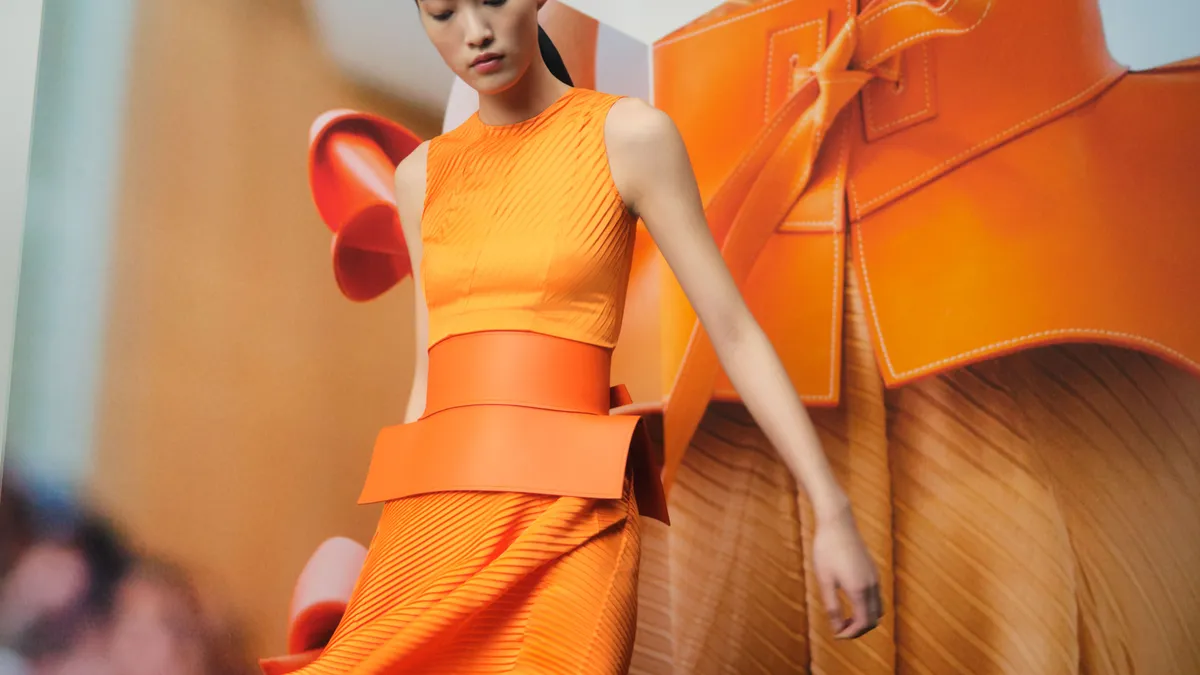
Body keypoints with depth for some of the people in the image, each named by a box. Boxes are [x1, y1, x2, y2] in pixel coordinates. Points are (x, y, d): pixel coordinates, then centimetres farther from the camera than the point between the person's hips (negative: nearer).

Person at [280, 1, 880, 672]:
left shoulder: (629, 136, -1)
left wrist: (833, 512, -6)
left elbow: (734, 331, -2)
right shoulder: (422, 175, 13)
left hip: (563, 512, -4)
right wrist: (388, 566, 15)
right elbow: (432, 373, 15)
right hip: (431, 515, 5)